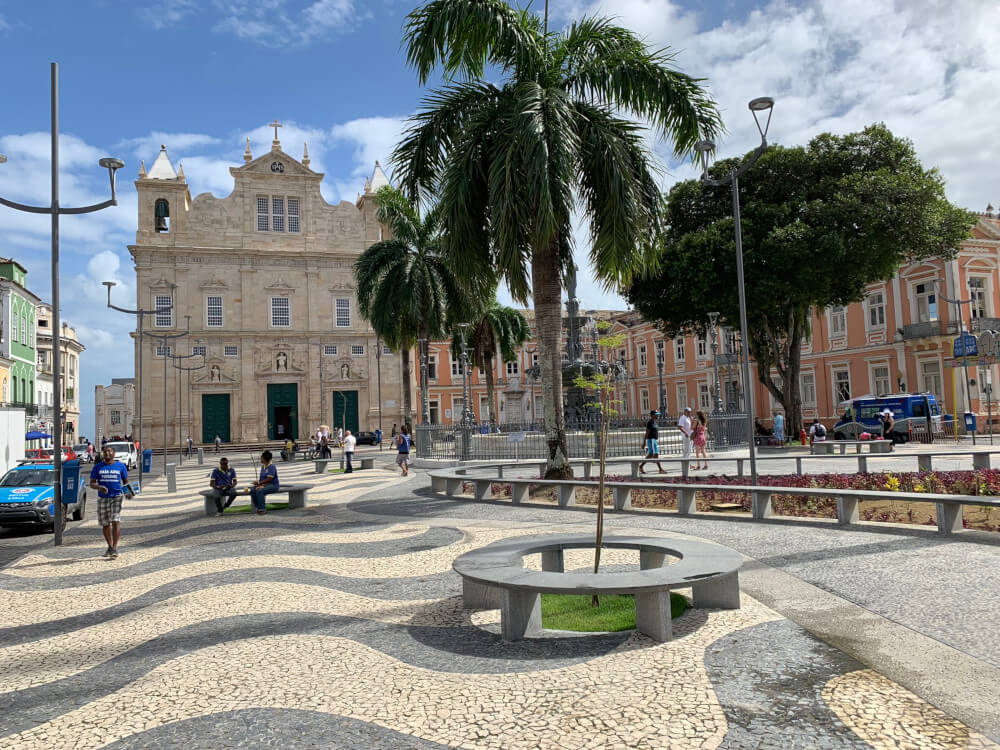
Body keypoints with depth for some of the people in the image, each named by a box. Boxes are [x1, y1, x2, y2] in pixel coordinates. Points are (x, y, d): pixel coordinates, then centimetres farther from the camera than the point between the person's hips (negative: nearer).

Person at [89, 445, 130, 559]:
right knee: (105, 524, 9)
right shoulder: (97, 467, 7)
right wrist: (99, 487, -15)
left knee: (116, 521, -15)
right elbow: (92, 484, 5)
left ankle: (115, 548, -17)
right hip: (102, 498, 3)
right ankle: (110, 546, 26)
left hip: (117, 497, -2)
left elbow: (126, 481, 14)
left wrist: (126, 490, -3)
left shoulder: (121, 466, 5)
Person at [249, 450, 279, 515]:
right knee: (252, 490, -17)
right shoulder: (263, 466, 14)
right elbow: (261, 478, 16)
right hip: (264, 485, 8)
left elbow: (269, 479, -18)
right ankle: (257, 507, -6)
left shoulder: (272, 467, -13)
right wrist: (258, 482, -4)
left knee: (260, 491, -33)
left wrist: (259, 482, -14)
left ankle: (262, 509, -24)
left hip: (273, 485, -8)